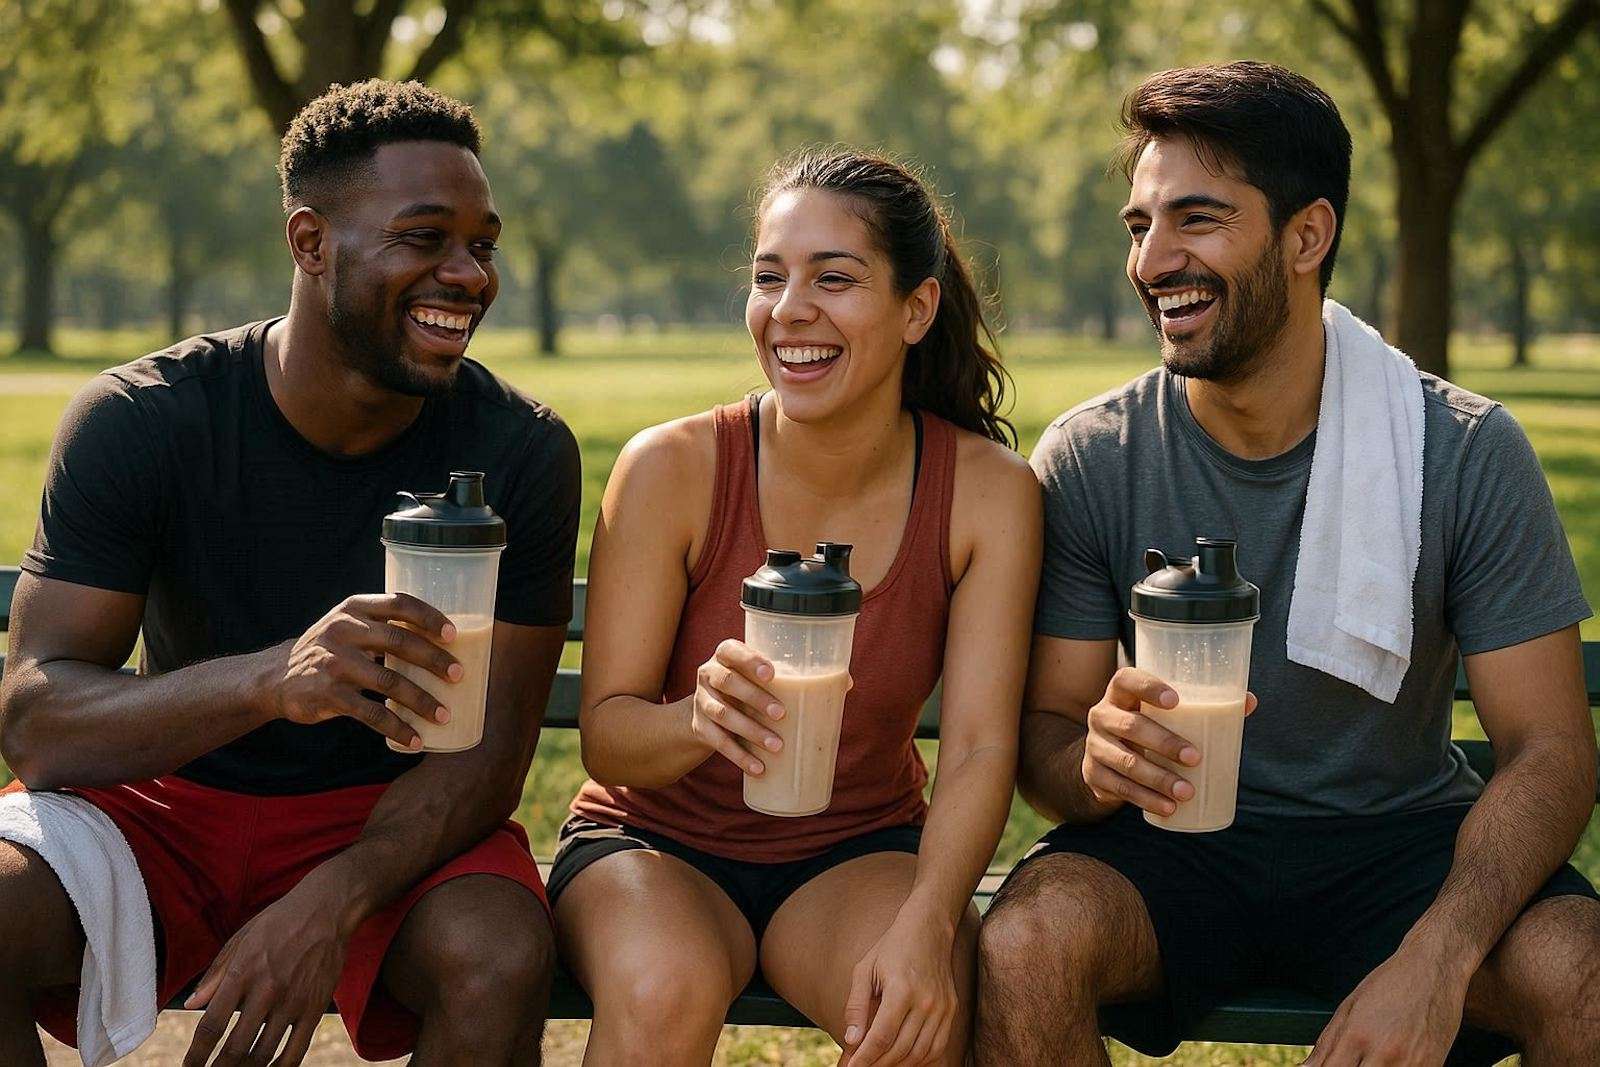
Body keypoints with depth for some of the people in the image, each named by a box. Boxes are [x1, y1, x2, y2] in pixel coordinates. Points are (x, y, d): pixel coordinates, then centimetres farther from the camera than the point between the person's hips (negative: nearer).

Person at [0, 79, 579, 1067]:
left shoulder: (522, 451, -11)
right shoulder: (139, 420, -13)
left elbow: (491, 747, -11)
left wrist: (327, 906, -30)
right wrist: (274, 679, -39)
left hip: (389, 818, 0)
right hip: (165, 800, 0)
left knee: (501, 960, -31)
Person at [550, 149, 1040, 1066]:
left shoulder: (989, 491, -10)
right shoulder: (672, 468, -14)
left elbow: (981, 749, -15)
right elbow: (605, 736, -14)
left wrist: (924, 924, -32)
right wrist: (700, 717, -37)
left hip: (860, 853, 1)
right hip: (658, 841, 0)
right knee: (668, 989, -33)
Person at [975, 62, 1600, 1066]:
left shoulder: (1469, 453, -9)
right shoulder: (1089, 458, -6)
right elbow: (1041, 730, -4)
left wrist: (1434, 960, -29)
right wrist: (1094, 762, -31)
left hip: (1401, 836, 0)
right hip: (1173, 843, 0)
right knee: (1021, 951, -30)